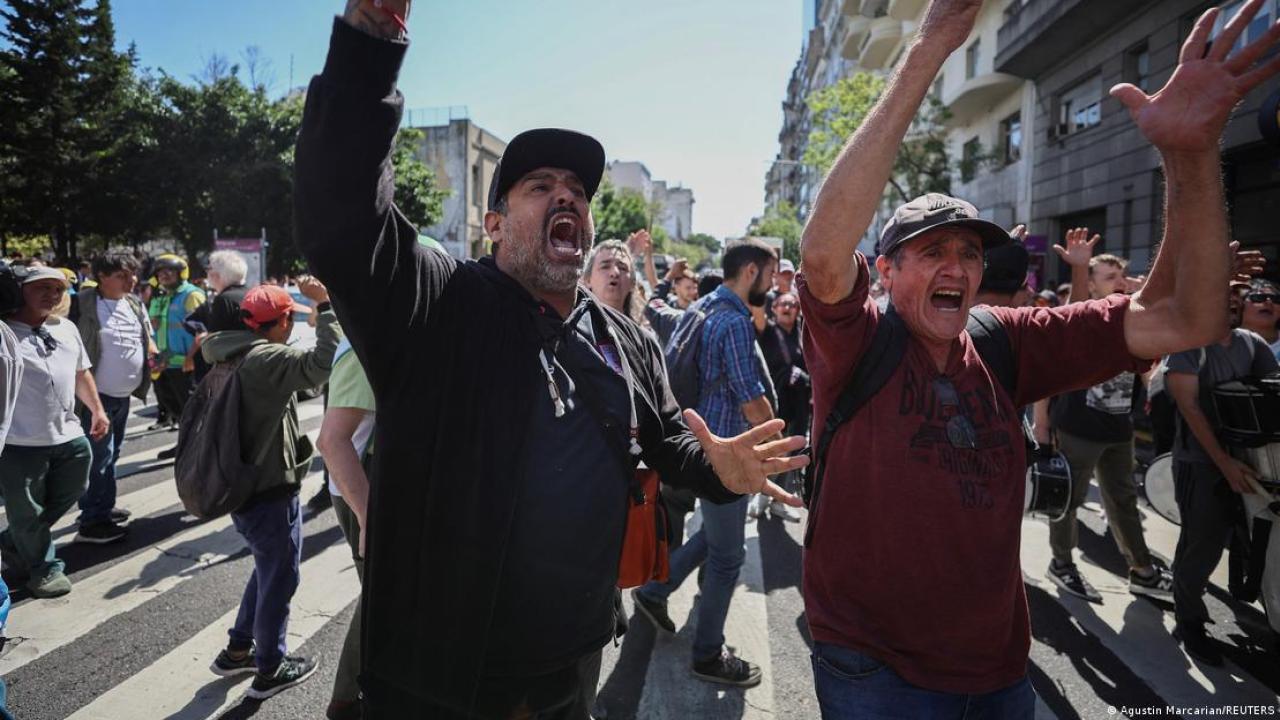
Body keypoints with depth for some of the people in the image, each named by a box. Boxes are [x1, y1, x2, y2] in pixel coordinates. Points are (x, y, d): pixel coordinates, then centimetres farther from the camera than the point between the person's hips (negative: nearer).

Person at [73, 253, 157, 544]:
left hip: (123, 395, 8)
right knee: (100, 457, -5)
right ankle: (91, 523, 3)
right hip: (97, 396, -8)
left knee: (111, 455, 17)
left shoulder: (135, 304, 8)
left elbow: (146, 339, 20)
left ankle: (103, 508, 31)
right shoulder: (84, 304, -14)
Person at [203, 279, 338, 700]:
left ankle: (237, 651, 38)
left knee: (268, 571, 26)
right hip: (270, 491, -10)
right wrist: (325, 304, -30)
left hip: (246, 484, 10)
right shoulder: (265, 359, -22)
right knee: (278, 579, 7)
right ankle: (269, 670, 23)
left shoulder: (233, 358, 8)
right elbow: (322, 364, -37)